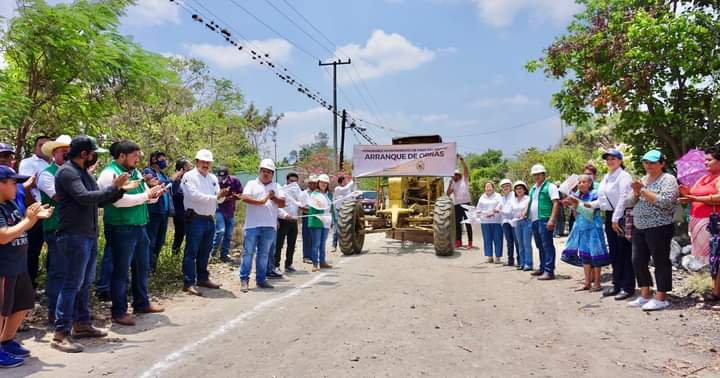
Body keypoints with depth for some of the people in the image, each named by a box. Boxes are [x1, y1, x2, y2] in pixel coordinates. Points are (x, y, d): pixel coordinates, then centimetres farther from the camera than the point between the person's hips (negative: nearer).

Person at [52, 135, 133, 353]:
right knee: (72, 284, -8)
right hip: (74, 236, -10)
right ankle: (61, 334, -3)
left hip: (89, 236, 10)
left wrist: (120, 190, 8)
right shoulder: (67, 172, -13)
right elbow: (85, 198, -25)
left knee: (85, 282, 16)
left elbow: (99, 200, 19)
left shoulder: (83, 172, 16)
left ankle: (82, 324, 27)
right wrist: (113, 188, -16)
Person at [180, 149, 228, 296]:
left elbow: (219, 199, 10)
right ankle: (188, 283, -1)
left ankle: (203, 278, 26)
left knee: (205, 251, 15)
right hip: (195, 219, -7)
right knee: (191, 251, -4)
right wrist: (215, 197, -17)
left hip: (210, 219, 7)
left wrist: (222, 195, -13)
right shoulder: (189, 176, -5)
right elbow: (194, 195, -18)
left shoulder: (213, 178, 16)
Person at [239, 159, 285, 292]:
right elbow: (244, 197, -10)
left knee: (264, 254, 9)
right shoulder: (252, 184, 7)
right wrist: (261, 201, -15)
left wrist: (274, 198, -12)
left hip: (269, 226, 3)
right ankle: (244, 280, 6)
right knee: (248, 252, 0)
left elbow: (283, 204, 6)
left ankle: (261, 279, 17)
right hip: (252, 225, -3)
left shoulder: (276, 187, 15)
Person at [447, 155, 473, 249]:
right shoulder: (453, 183, 13)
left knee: (468, 224, -3)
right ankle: (458, 242, 17)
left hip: (466, 204, -5)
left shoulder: (464, 179, 2)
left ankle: (470, 243, 0)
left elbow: (466, 169, -13)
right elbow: (448, 194, 2)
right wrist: (450, 183, -7)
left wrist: (461, 159, -21)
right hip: (457, 205, 5)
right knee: (457, 223, 8)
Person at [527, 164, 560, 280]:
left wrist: (552, 219, -22)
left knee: (547, 245, -9)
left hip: (544, 220, -8)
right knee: (540, 246, 14)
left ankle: (549, 271, -9)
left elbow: (556, 203, -13)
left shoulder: (550, 186, -5)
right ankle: (542, 268, 23)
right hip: (534, 220, 8)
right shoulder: (533, 188, 20)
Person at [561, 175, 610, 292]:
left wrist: (578, 204, -21)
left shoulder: (594, 195, -10)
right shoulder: (577, 195, 8)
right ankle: (587, 283, 14)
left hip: (593, 228, -6)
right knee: (584, 255, 7)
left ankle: (597, 283, 7)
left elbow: (590, 213, -17)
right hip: (581, 228, 6)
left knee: (594, 255, -1)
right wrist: (571, 205, 0)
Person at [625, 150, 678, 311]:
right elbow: (628, 203, 12)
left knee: (661, 262, 1)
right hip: (638, 227, 8)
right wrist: (636, 192, -7)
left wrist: (643, 191, -17)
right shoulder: (642, 180, 15)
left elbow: (665, 202, -20)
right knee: (638, 261, 10)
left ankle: (661, 298, 8)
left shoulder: (668, 179, -5)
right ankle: (644, 295, 21)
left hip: (659, 228, -7)